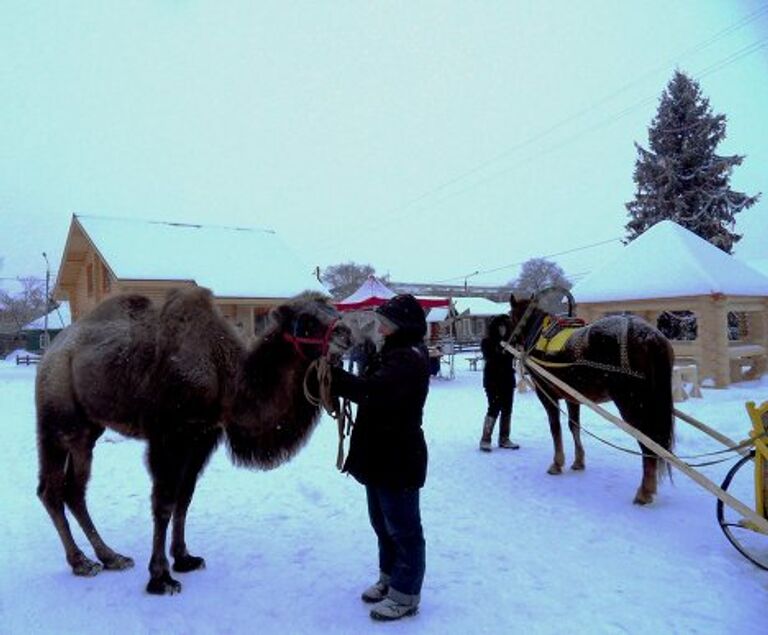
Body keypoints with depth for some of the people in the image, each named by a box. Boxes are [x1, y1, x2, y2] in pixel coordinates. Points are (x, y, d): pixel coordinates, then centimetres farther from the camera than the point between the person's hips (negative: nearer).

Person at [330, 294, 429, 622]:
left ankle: (405, 595, 19)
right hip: (381, 454, 10)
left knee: (403, 528, 5)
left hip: (398, 458, -10)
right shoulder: (393, 353, 12)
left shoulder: (409, 359, -22)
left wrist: (330, 373, -29)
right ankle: (389, 578, 38)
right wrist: (336, 379, -2)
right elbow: (372, 390, 13)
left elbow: (372, 391, -34)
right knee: (382, 524, 22)